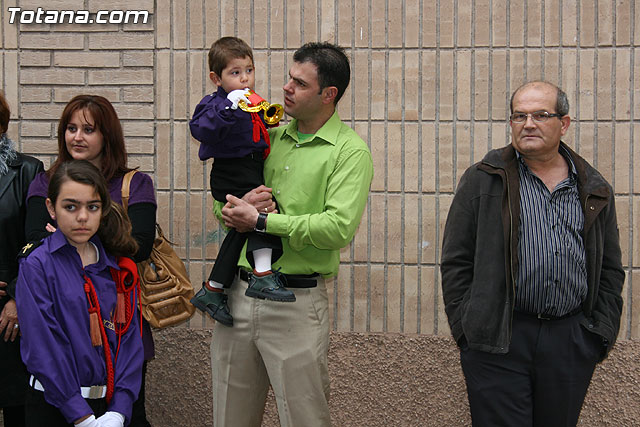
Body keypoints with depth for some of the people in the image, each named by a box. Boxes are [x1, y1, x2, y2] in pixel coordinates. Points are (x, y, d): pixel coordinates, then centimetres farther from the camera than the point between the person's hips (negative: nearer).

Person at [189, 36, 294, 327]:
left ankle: (213, 291, 19)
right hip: (231, 176, -9)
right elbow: (200, 129, -30)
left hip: (251, 175, 9)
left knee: (241, 229, 11)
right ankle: (263, 276, -26)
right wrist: (229, 106, -35)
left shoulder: (252, 103, 16)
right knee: (264, 207, -25)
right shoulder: (218, 103, -11)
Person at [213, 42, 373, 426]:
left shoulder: (350, 151, -6)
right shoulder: (269, 137, 13)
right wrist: (242, 205, -8)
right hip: (238, 292, 6)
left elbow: (339, 228, -20)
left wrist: (261, 221, -15)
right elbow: (222, 204, 17)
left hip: (296, 303, -5)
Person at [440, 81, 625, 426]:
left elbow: (610, 270, 16)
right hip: (497, 339, -3)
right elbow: (456, 262, 2)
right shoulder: (482, 181, 3)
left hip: (572, 343, 3)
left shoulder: (595, 190, 11)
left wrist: (602, 333, 6)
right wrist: (467, 330, -5)